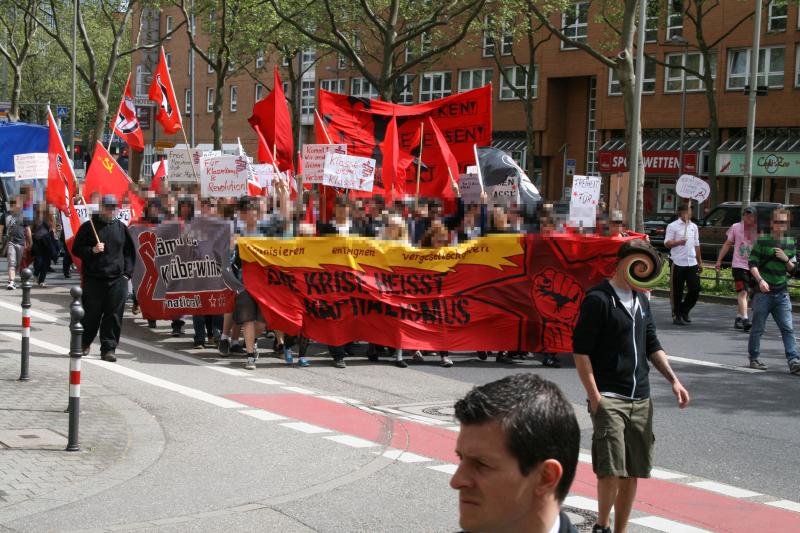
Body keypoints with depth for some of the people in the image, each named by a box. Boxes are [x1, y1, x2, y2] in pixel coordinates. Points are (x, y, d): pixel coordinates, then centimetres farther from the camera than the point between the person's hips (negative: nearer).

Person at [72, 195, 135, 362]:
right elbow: (76, 249, 3)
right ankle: (84, 344, 24)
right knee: (91, 314, 3)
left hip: (117, 280, 2)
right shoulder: (89, 226, 3)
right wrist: (92, 250, -14)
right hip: (93, 279, -2)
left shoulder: (121, 227, 11)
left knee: (114, 316, -2)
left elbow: (130, 252, 17)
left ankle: (108, 349, 2)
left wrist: (127, 273, 8)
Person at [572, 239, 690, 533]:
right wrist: (594, 397, -15)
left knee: (633, 472, 8)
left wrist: (674, 380, 12)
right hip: (609, 398, -7)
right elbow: (580, 350, -11)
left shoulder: (641, 301, 16)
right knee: (611, 470, -14)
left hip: (640, 400, 7)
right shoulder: (598, 299, -8)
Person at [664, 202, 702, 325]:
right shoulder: (673, 226, -2)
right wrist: (679, 242, -24)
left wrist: (700, 262, 19)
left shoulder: (694, 226, 15)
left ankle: (684, 310, 20)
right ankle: (676, 315, 10)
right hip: (678, 263, -5)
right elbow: (667, 243, -6)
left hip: (692, 263, 5)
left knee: (695, 289, 0)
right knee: (677, 291, 0)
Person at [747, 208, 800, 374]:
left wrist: (786, 259, -6)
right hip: (763, 292, -3)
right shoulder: (763, 241, -4)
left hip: (782, 293, 4)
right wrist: (760, 280, -22)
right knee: (758, 328, 4)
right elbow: (753, 264, -7)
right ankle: (753, 359, 16)